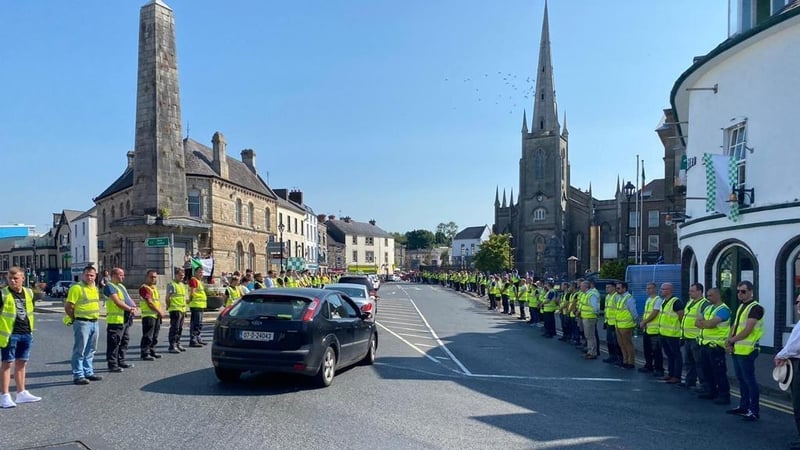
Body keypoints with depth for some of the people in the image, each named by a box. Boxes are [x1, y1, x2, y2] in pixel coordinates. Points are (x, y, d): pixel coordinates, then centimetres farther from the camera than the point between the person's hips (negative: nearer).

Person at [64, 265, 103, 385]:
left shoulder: (95, 288, 13)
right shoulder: (76, 288, -11)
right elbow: (68, 307, -13)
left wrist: (96, 317, 13)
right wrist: (75, 319, -6)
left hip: (94, 322, 8)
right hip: (82, 323, -8)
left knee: (90, 350, 15)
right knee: (80, 351, -3)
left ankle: (89, 373, 24)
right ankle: (78, 376, 4)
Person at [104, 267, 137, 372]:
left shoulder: (121, 286, 21)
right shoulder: (109, 286, -10)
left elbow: (128, 298, 18)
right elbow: (117, 302, -19)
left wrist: (134, 307, -2)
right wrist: (130, 309, -16)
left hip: (126, 319, 10)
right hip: (116, 319, -10)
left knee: (125, 341, 16)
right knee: (114, 343, -5)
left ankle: (121, 361, 26)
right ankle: (112, 365, 0)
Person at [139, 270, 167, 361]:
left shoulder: (154, 287, 17)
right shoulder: (144, 288, -12)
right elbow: (149, 303, -18)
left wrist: (162, 311, 5)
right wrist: (159, 312, -16)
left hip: (157, 315, 9)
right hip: (148, 315, -9)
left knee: (155, 336, 14)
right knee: (147, 336, -6)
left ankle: (152, 351, 23)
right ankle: (145, 354, -1)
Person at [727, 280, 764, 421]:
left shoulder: (755, 308, -14)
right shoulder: (741, 306, 15)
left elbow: (747, 331, -19)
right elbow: (735, 325, 17)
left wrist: (731, 340, -10)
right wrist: (729, 341, 2)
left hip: (747, 351, -9)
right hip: (736, 350, 9)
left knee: (749, 380, -4)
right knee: (741, 379, 16)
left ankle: (754, 411, 3)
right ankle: (744, 406, 27)